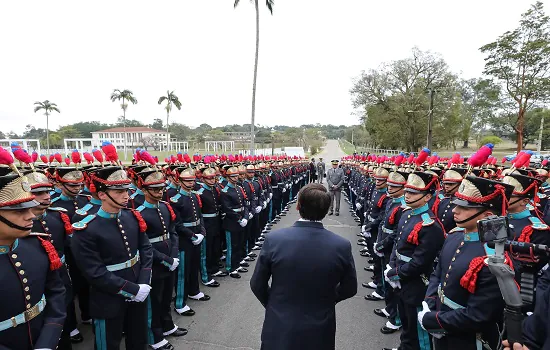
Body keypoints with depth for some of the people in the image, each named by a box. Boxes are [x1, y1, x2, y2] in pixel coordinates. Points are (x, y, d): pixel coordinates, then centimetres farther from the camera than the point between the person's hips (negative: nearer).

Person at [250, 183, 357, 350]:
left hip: (279, 328, 0)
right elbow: (349, 289, -1)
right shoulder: (342, 246, -17)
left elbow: (257, 285, -7)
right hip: (320, 332, 1)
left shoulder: (274, 239, -19)